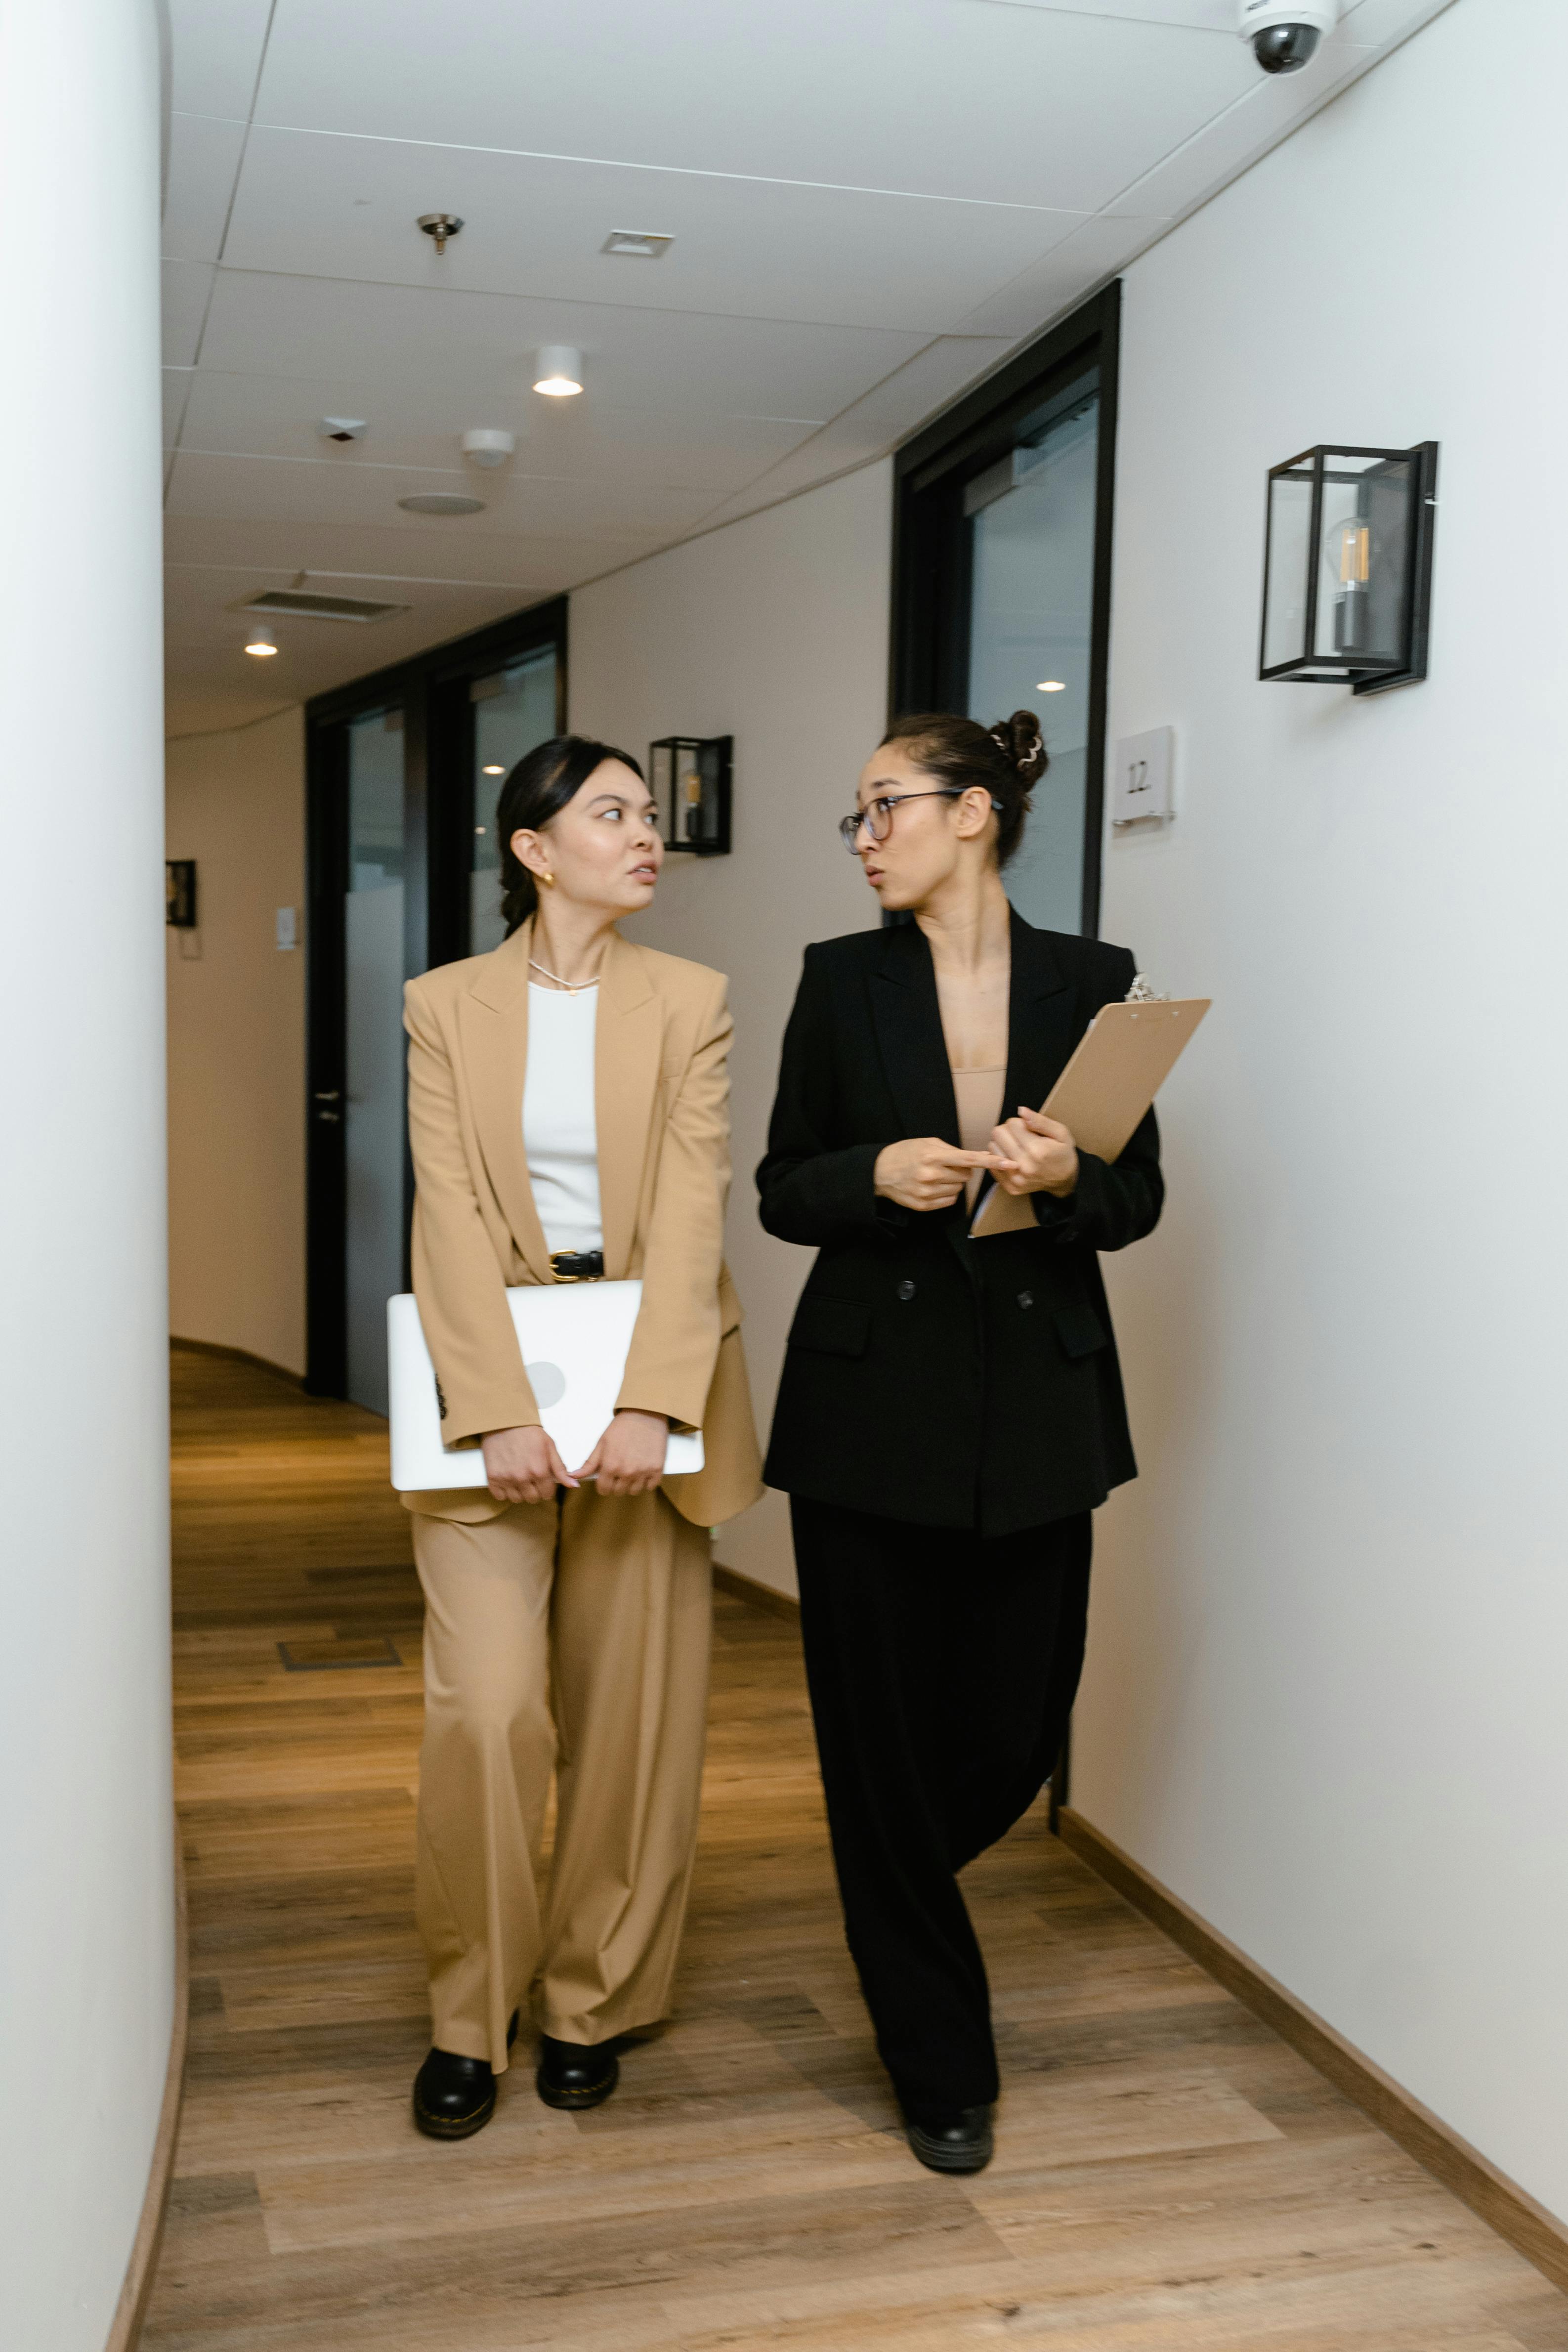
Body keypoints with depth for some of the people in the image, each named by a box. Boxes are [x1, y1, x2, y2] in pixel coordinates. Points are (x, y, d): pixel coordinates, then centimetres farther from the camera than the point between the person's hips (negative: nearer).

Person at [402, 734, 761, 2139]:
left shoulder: (689, 1002, 3)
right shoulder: (447, 1006, 2)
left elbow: (692, 1209, -7)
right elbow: (451, 1216, -7)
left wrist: (649, 1404, -19)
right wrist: (501, 1410, -18)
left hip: (650, 1379, 1)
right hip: (493, 1370, -1)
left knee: (632, 1710, 6)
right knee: (485, 1707, -7)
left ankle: (594, 2004, 24)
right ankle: (470, 2016, 13)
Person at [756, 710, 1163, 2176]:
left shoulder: (1091, 983, 2)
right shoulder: (842, 981, 2)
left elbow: (1140, 1201, 4)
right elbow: (783, 1191, 4)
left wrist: (1067, 1177, -17)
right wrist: (877, 1174, -16)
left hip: (1037, 1405, 1)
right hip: (872, 1399, 0)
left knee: (1015, 1728, 7)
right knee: (881, 1727, 4)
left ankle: (896, 1896, 44)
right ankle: (940, 2069, 23)